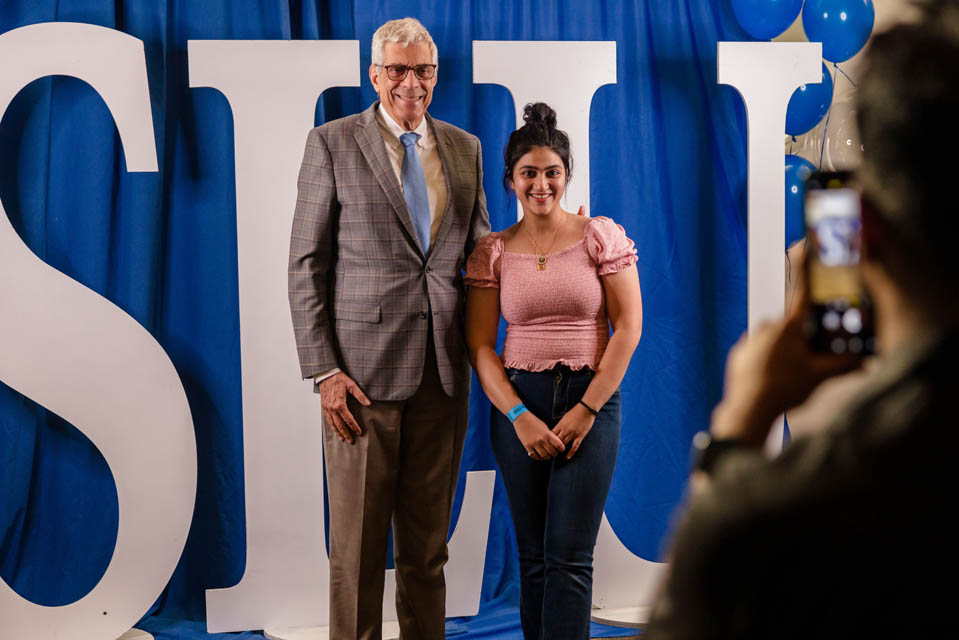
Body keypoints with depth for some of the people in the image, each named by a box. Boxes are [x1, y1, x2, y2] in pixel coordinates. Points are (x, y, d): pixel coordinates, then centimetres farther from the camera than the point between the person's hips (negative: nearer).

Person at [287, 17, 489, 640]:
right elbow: (306, 265, -2)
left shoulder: (464, 148, 12)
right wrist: (324, 370, -10)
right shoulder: (332, 144, 0)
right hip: (363, 372, -4)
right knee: (358, 544, 1)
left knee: (428, 545, 10)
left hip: (444, 373, 4)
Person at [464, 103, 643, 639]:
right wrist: (520, 416, -10)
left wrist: (586, 409, -9)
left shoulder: (601, 236, 1)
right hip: (518, 403, 2)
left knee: (569, 557, -7)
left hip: (591, 399, -2)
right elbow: (480, 345, 2)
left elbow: (628, 328, -3)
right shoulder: (492, 252, 6)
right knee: (535, 558, 6)